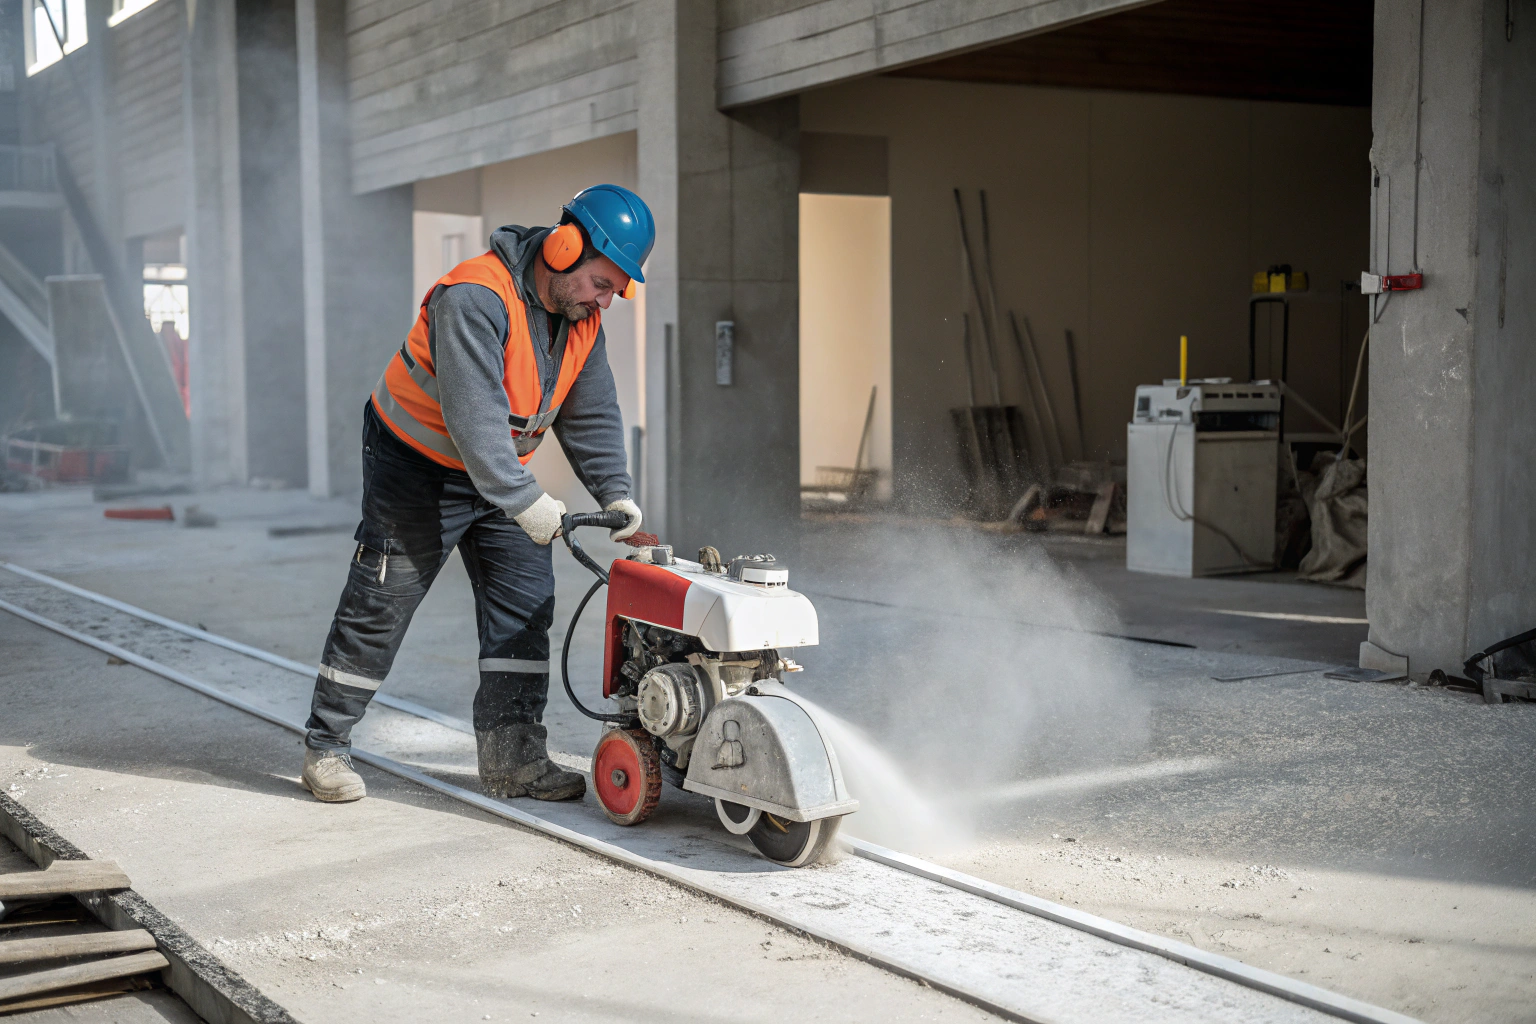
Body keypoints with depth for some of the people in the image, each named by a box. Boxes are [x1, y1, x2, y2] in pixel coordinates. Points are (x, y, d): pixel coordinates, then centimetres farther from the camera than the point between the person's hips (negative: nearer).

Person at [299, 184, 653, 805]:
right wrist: (524, 501, -40)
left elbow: (591, 414, 1)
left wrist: (614, 493, -12)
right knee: (378, 608, -1)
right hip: (419, 468, -7)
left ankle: (512, 758, 3)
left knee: (525, 604, -1)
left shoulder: (583, 320, -3)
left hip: (501, 473, 7)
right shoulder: (475, 299, -29)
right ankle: (325, 748, 12)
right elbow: (474, 415, -36)